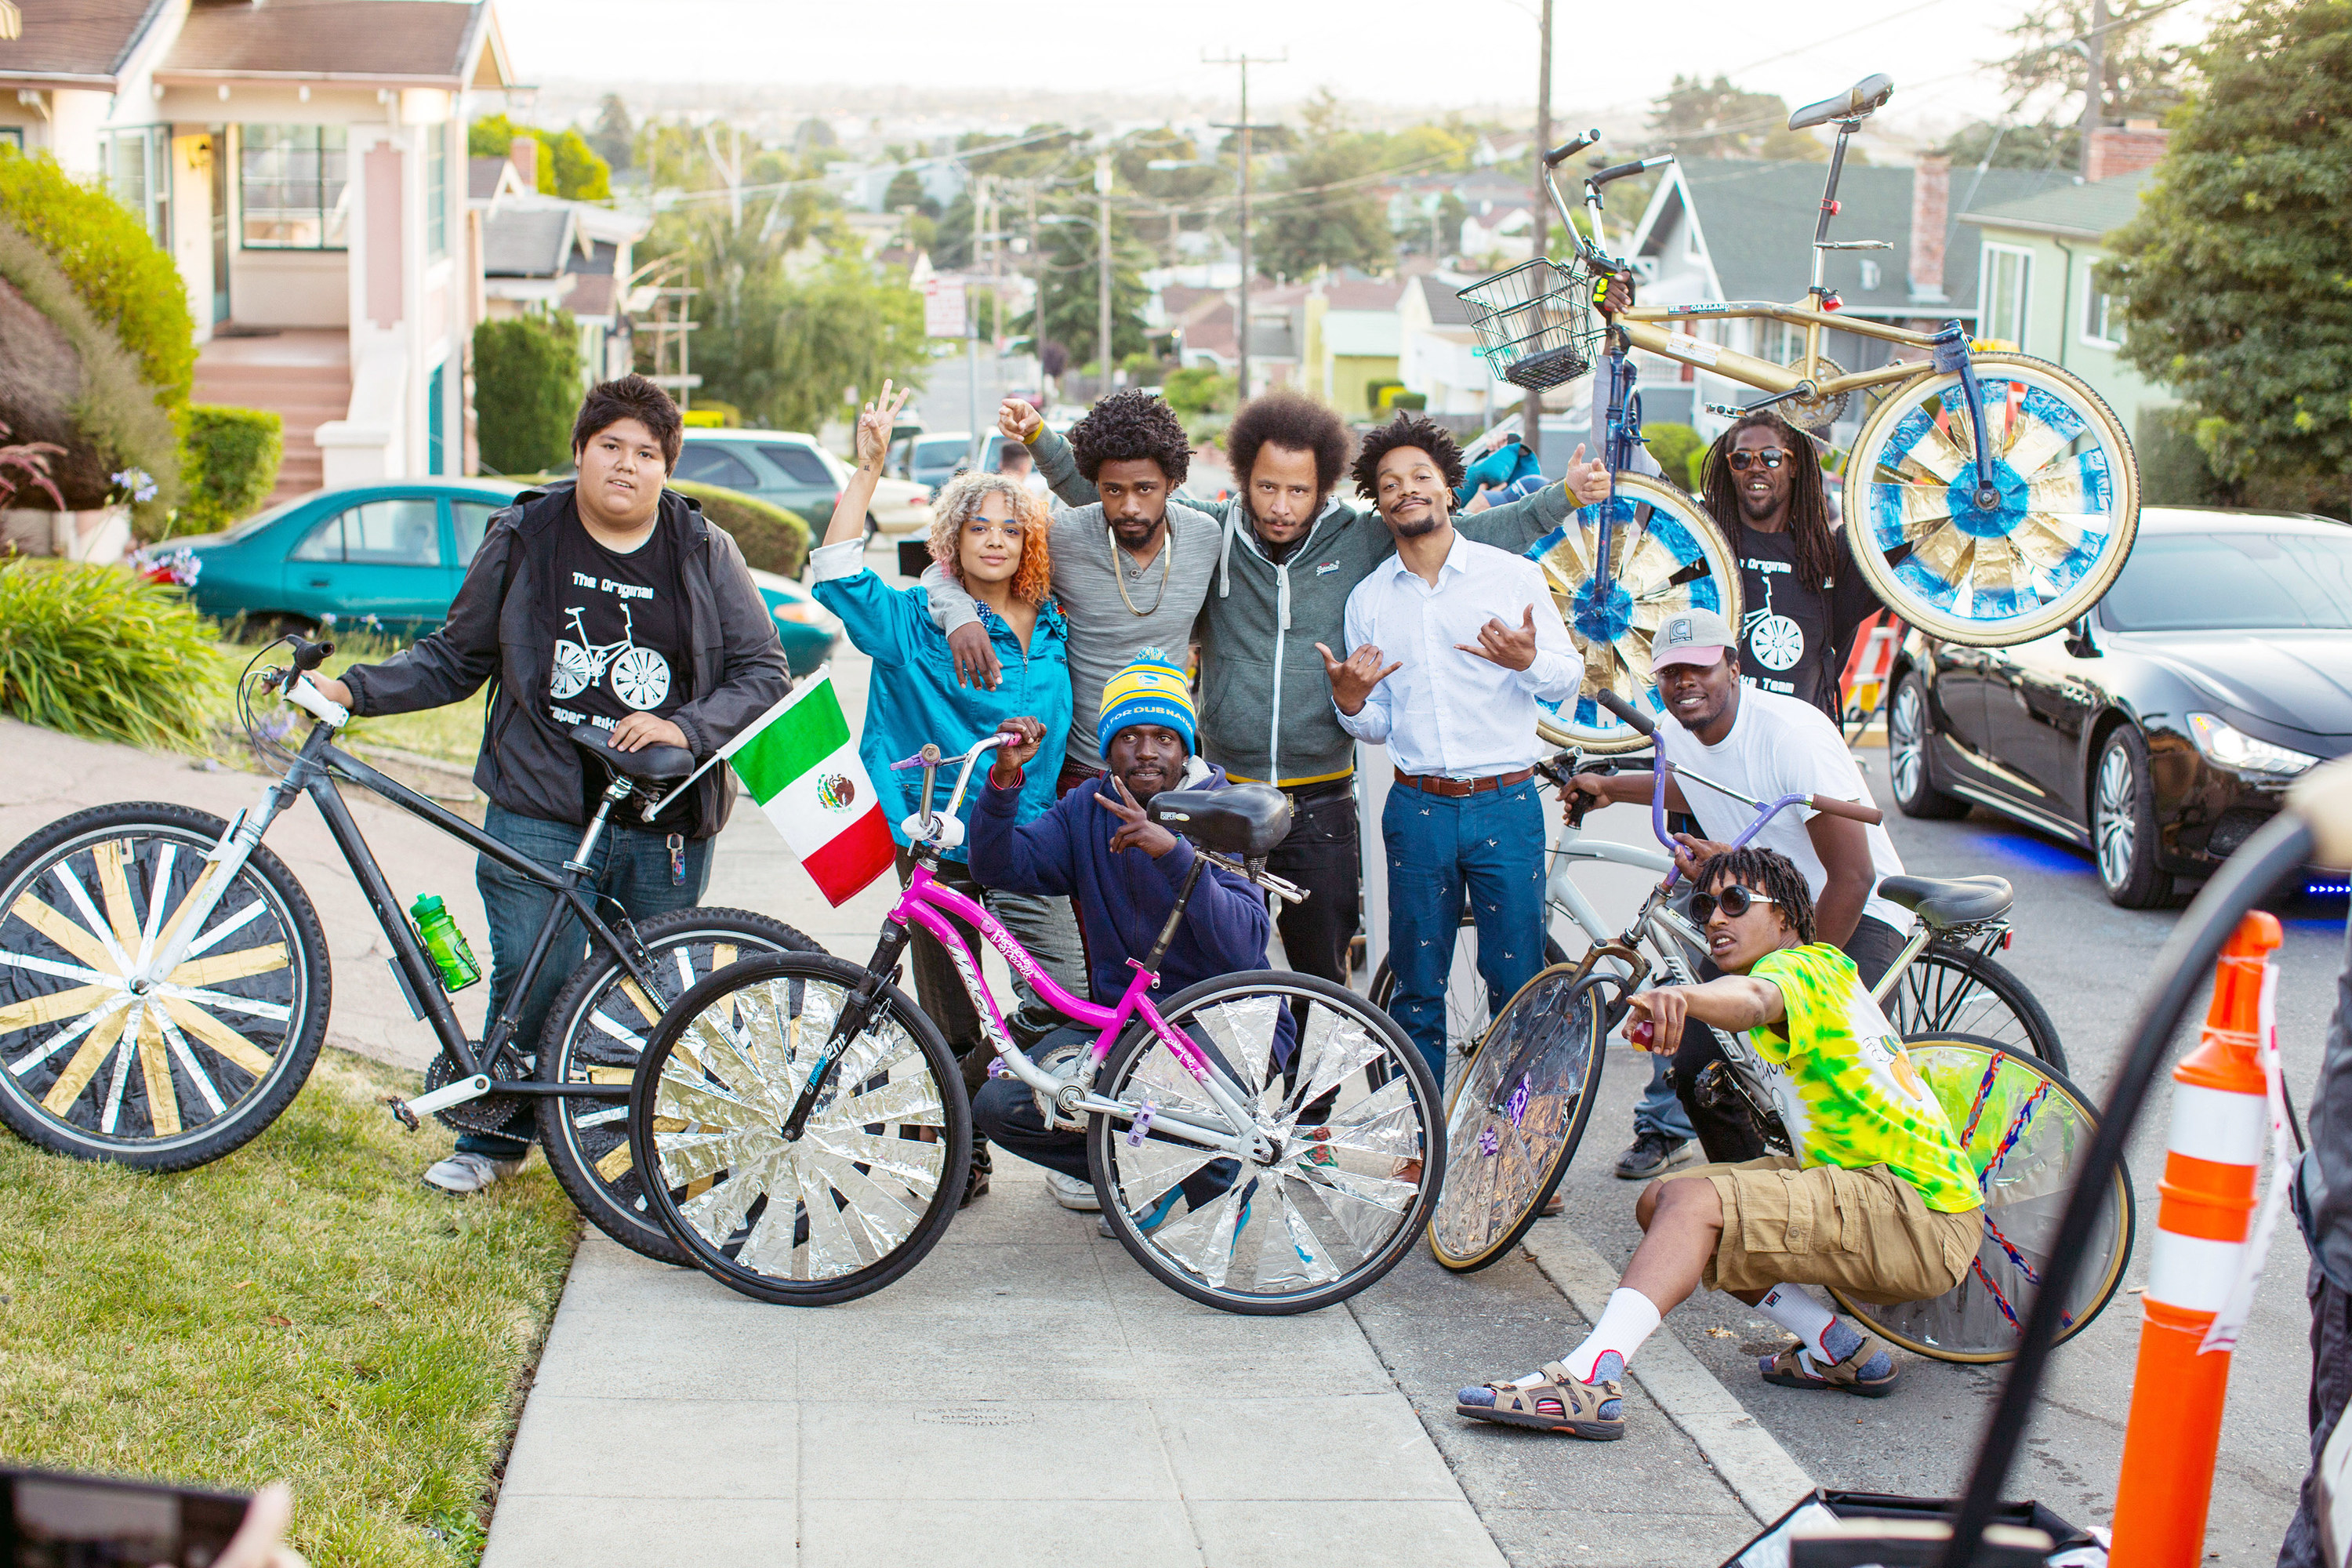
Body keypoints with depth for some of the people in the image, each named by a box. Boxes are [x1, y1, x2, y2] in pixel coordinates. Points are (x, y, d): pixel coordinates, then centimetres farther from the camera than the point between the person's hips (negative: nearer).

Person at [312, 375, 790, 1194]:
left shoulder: (706, 555, 6)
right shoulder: (523, 540, 7)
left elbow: (764, 674, 3)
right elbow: (454, 658, 14)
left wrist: (685, 728, -13)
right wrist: (353, 689, 2)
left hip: (667, 826, 0)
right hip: (542, 816, 0)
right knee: (531, 986, -3)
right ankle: (495, 1137, 18)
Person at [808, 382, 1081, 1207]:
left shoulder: (1051, 628, 10)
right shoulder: (915, 621, -1)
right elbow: (837, 575, -15)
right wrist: (868, 467, -18)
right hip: (939, 841, -3)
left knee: (1065, 990, -11)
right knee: (951, 1016, 4)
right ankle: (962, 1155, 22)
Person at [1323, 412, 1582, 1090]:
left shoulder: (1514, 575, 2)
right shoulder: (1368, 599, 9)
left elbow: (1568, 679, 4)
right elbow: (1378, 724, 13)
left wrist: (1528, 661, -17)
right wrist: (1350, 703, -10)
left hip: (1506, 806, -2)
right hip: (1417, 810, 2)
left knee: (1518, 983, 0)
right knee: (1416, 986, 7)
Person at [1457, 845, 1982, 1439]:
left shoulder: (1803, 966, -12)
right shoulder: (1823, 966, 17)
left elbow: (1755, 999, -37)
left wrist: (1679, 997, -58)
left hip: (1923, 1219, -10)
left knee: (1694, 1201, -27)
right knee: (1661, 1201, 7)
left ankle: (1586, 1381, -38)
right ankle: (1841, 1351, 5)